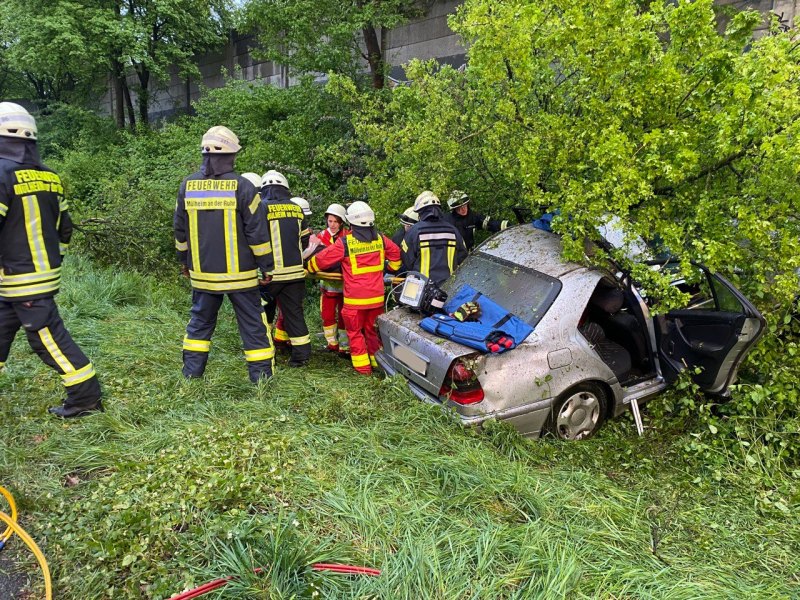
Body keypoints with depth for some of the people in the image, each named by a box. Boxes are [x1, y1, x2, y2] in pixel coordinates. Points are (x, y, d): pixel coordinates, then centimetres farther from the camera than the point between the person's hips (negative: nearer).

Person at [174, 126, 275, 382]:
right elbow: (257, 231, -11)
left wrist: (184, 261, 23)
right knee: (252, 324, 6)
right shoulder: (241, 186, -12)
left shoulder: (187, 185, 3)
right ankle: (261, 375, 11)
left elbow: (180, 230, 11)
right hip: (239, 274, -4)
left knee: (200, 321, 19)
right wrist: (266, 266, -2)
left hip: (203, 273, 4)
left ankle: (192, 372, 26)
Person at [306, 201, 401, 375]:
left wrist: (309, 267, 14)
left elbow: (322, 259, -5)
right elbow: (396, 252, 15)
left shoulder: (344, 242, -13)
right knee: (373, 330, 19)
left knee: (355, 332, 11)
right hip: (377, 296, 4)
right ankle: (379, 361, 26)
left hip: (355, 298, -4)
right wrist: (392, 267, 32)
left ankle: (362, 366, 13)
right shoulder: (380, 239, 0)